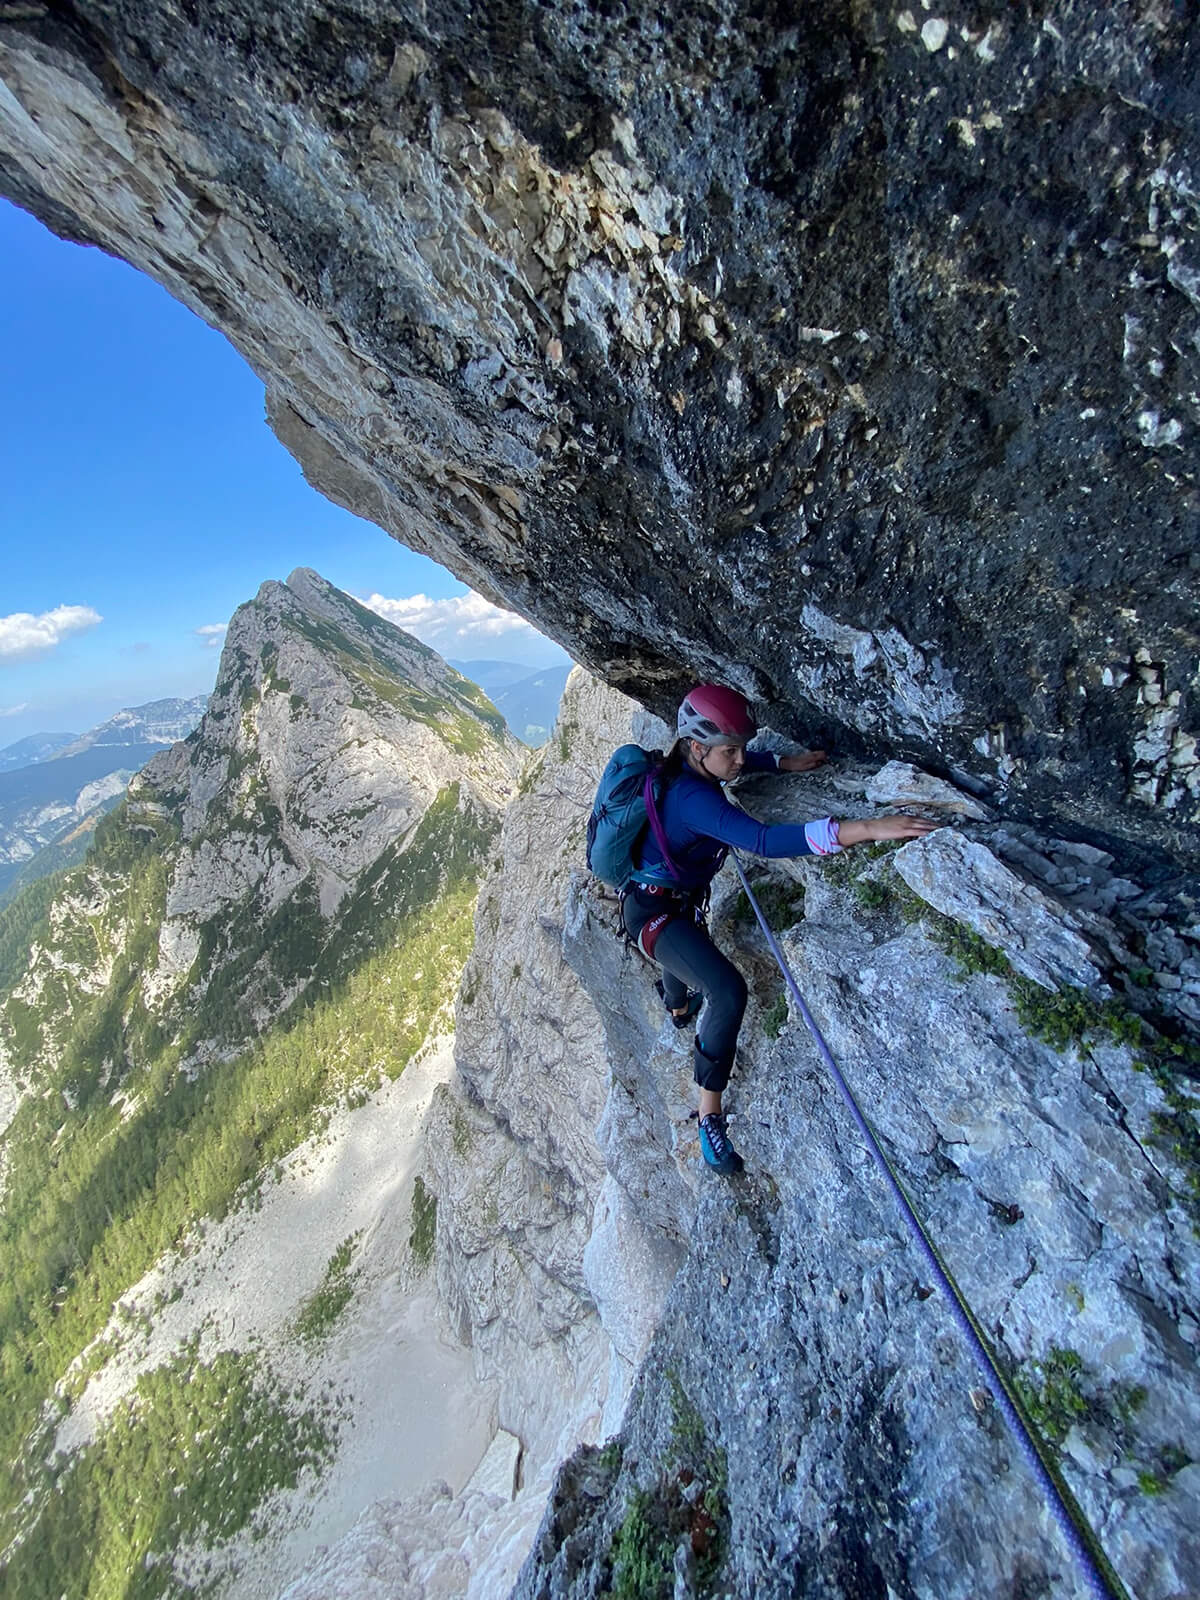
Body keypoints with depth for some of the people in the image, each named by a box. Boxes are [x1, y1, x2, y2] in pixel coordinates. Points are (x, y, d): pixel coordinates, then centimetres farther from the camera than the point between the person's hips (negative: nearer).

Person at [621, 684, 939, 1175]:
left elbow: (742, 760, 18)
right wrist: (862, 830, -54)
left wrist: (786, 763, 1)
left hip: (679, 902, 10)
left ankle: (678, 1007, 73)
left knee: (690, 956, 39)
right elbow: (763, 840, -48)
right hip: (654, 912, -10)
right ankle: (710, 1113, -11)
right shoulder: (691, 797, -34)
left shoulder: (690, 768, -5)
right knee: (728, 992, -28)